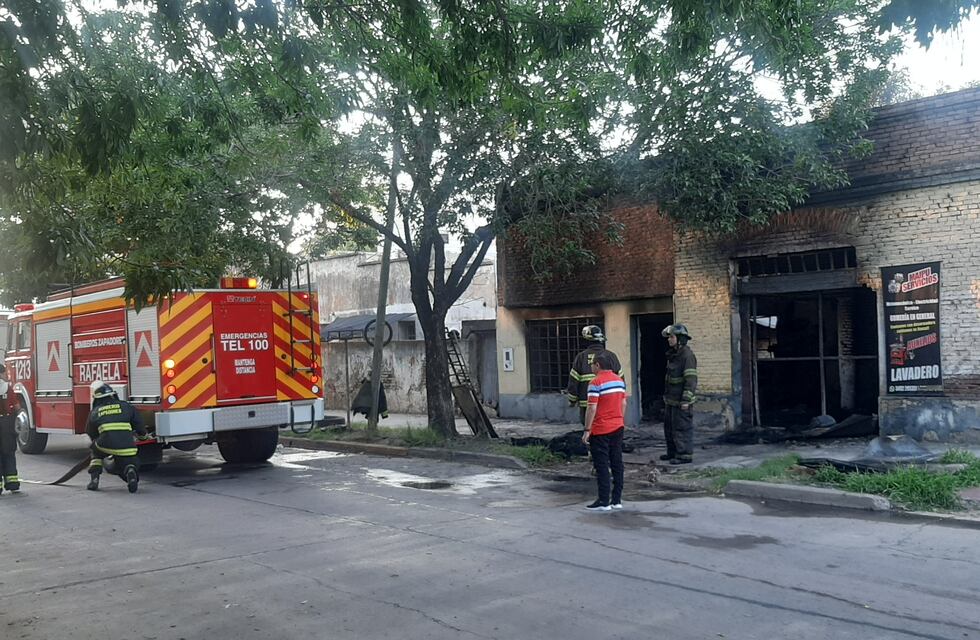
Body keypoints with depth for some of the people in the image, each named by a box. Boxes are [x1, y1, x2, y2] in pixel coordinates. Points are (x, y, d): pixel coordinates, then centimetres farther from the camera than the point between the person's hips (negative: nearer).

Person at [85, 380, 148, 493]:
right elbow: (139, 424, 18)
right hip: (127, 445, 0)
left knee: (96, 449, 33)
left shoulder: (94, 412, 18)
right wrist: (143, 436, 39)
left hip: (106, 445, 0)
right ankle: (130, 471, -14)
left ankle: (94, 480, 20)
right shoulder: (125, 406, 18)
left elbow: (91, 434, 30)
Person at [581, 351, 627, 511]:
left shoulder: (596, 382, -14)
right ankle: (617, 500, 13)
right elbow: (623, 404, 12)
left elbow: (592, 408, -18)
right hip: (618, 427, 7)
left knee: (602, 466, -2)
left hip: (600, 430, -7)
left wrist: (587, 430, -13)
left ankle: (603, 502, 0)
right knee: (617, 463, 10)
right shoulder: (620, 380, 8)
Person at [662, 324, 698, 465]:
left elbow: (691, 379, -21)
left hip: (681, 401, -10)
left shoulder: (687, 355, -17)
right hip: (670, 400, 10)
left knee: (682, 428, -5)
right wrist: (666, 395, 20)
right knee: (669, 426, 17)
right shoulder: (672, 355, 13)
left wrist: (686, 400, -23)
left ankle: (685, 455, 2)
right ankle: (672, 452, 28)